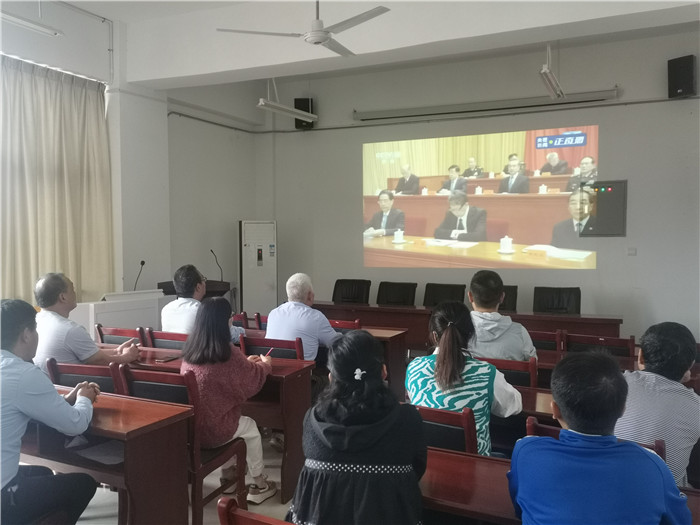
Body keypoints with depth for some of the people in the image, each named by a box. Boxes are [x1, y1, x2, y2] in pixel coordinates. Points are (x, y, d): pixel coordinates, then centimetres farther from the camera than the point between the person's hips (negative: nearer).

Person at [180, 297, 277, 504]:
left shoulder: (189, 351, -1)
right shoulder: (228, 353, -21)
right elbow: (253, 378, -3)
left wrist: (245, 362, 28)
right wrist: (265, 364, 17)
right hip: (212, 429, -6)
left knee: (238, 421, 33)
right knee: (251, 427, 24)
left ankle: (228, 475, 43)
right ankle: (259, 485, 34)